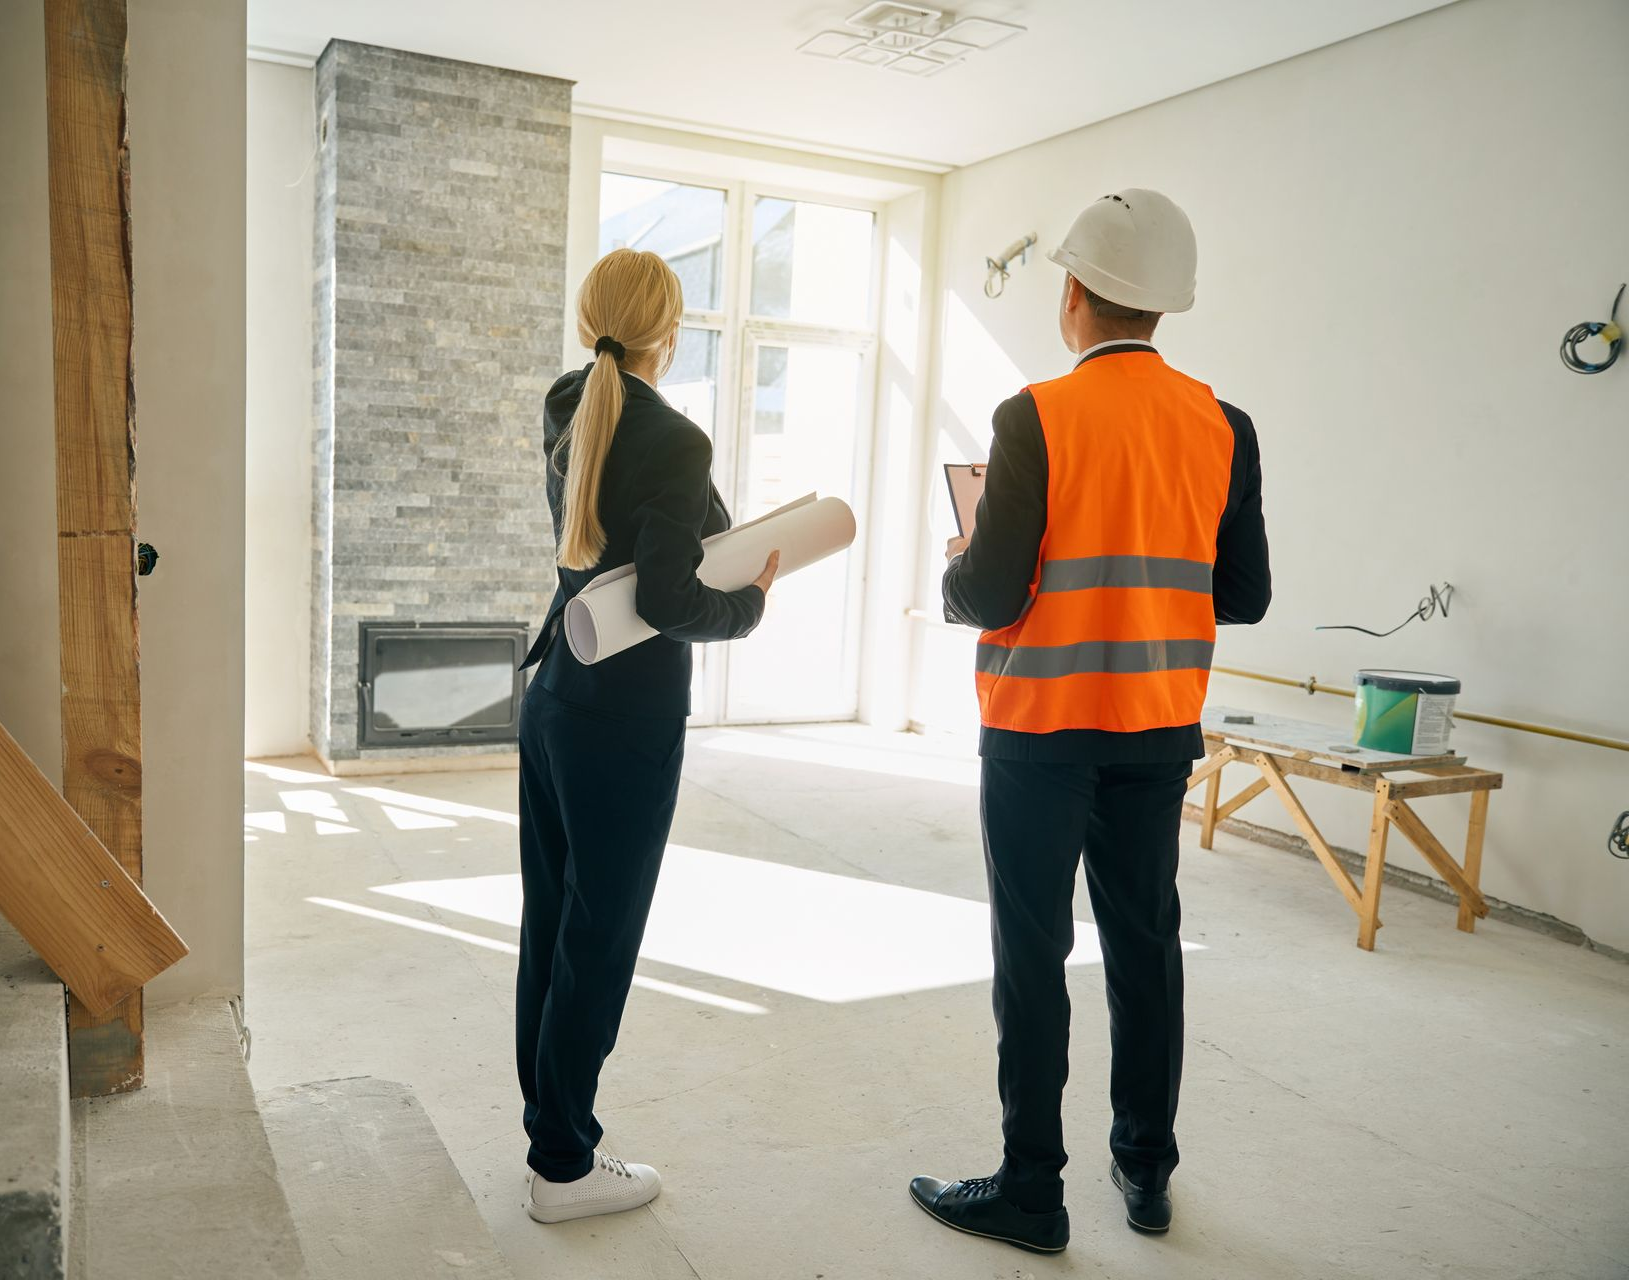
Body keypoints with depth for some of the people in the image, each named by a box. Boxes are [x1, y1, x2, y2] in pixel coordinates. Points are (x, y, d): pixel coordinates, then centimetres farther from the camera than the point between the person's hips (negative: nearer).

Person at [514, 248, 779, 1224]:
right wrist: (753, 600, -5)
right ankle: (564, 1166, 17)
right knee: (600, 935, 3)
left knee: (550, 923, 14)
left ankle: (552, 1127, 28)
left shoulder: (569, 419, 7)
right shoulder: (673, 442, -17)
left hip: (555, 696, 8)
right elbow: (672, 603, -22)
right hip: (628, 716, -8)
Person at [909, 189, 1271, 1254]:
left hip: (1040, 728, -5)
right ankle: (1148, 1169, 30)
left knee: (1033, 954, 5)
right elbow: (1244, 596, 3)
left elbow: (990, 596, -16)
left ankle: (1032, 1190, 17)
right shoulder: (1224, 427, 1)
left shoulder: (1036, 418, -13)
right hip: (1159, 728, 5)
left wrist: (956, 566, 6)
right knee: (1145, 941, 16)